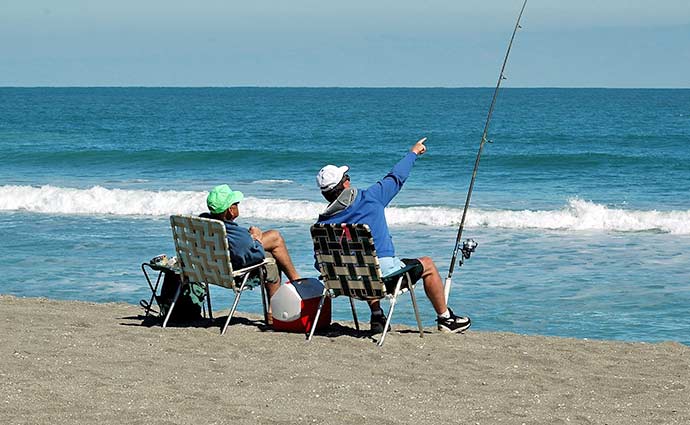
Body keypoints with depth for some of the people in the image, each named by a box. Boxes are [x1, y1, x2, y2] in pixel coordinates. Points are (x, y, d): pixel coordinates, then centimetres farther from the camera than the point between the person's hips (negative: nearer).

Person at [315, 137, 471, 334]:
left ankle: (377, 317, 31)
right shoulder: (369, 198, -8)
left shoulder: (323, 223, -1)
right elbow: (396, 178, 6)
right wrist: (414, 152, 21)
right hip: (384, 274, -4)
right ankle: (446, 319, 30)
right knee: (427, 265, 21)